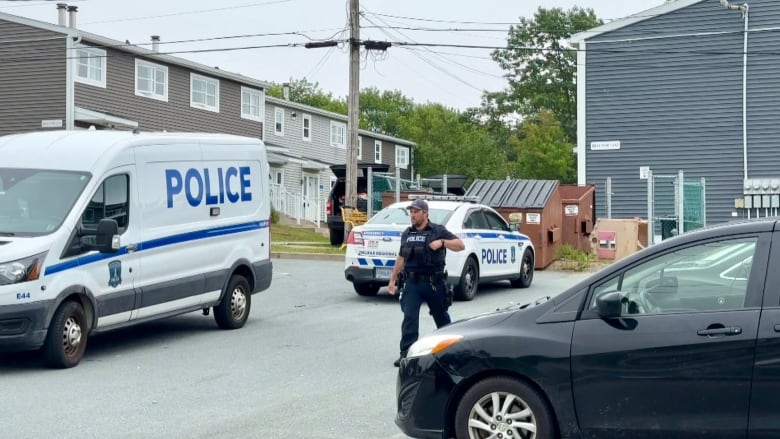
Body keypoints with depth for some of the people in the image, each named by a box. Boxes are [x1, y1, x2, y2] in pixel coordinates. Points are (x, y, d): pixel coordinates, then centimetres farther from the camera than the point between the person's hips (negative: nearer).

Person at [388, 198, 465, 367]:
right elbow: (401, 258, 22)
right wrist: (393, 279, 21)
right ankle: (406, 353, -10)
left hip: (434, 283, -3)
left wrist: (442, 242, -22)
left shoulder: (438, 231, -1)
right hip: (412, 283, 3)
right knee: (409, 317, -9)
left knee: (441, 315, 13)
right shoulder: (407, 234, 13)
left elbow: (460, 245, -6)